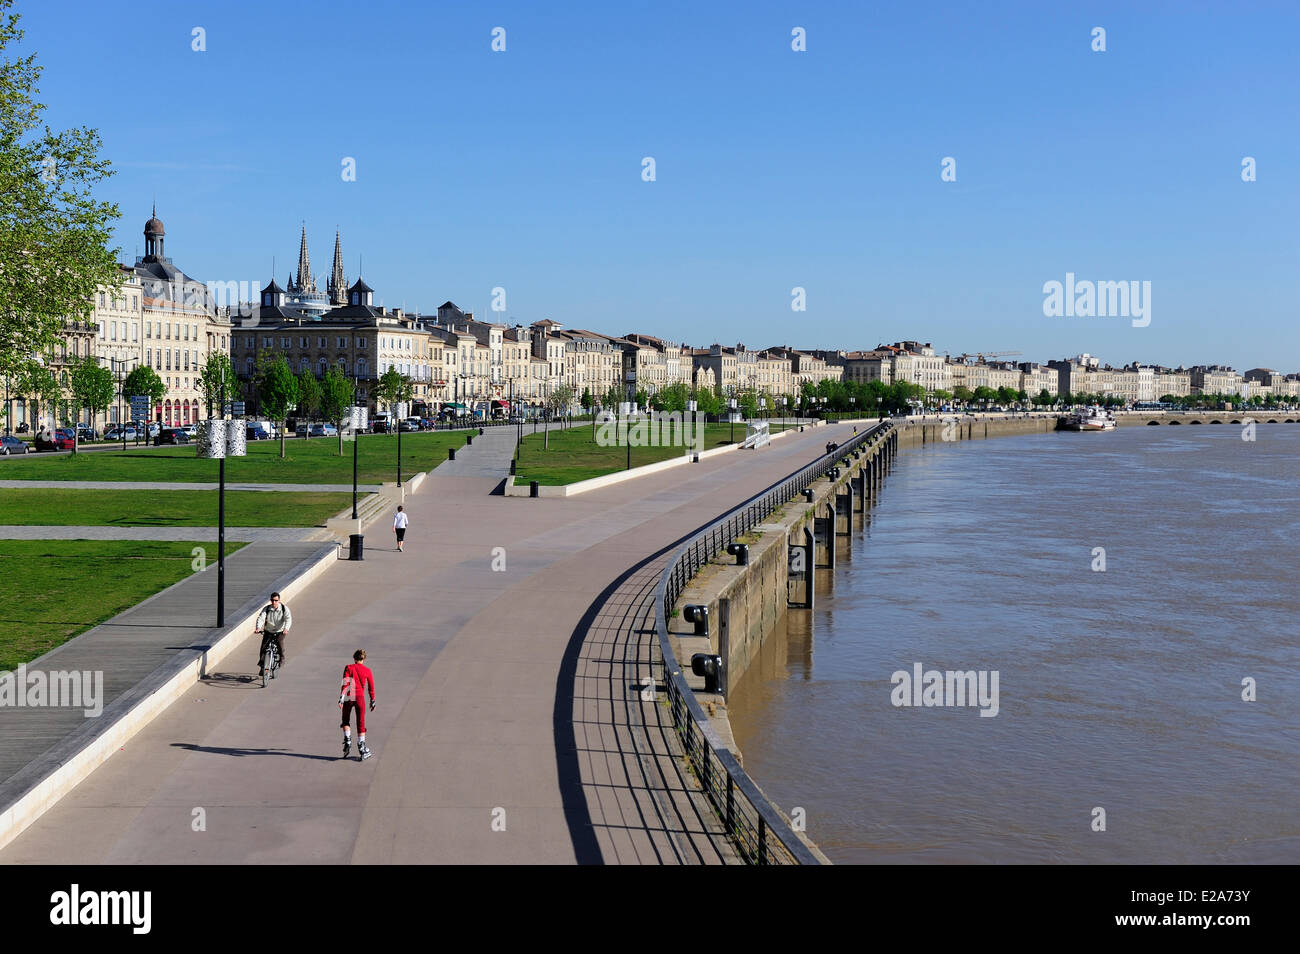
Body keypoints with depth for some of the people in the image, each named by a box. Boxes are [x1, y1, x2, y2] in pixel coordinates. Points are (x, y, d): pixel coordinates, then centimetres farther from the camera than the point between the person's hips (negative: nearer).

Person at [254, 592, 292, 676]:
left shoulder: (284, 609, -11)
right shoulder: (266, 609, -8)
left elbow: (288, 619, -24)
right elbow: (261, 618, -20)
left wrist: (286, 629, -43)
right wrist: (258, 627, -40)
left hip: (280, 632, -2)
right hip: (268, 631, 2)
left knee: (279, 641, -32)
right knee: (263, 647, -13)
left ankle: (282, 657, -7)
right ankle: (262, 666, 5)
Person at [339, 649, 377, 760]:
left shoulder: (348, 668, 1)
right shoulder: (367, 671, 5)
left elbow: (345, 684, -9)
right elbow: (371, 688, 9)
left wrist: (341, 699, -12)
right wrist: (372, 701, 19)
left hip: (348, 697, -1)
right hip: (360, 697, 1)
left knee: (346, 721, 19)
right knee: (361, 723, 7)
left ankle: (347, 742, 3)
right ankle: (362, 749, 6)